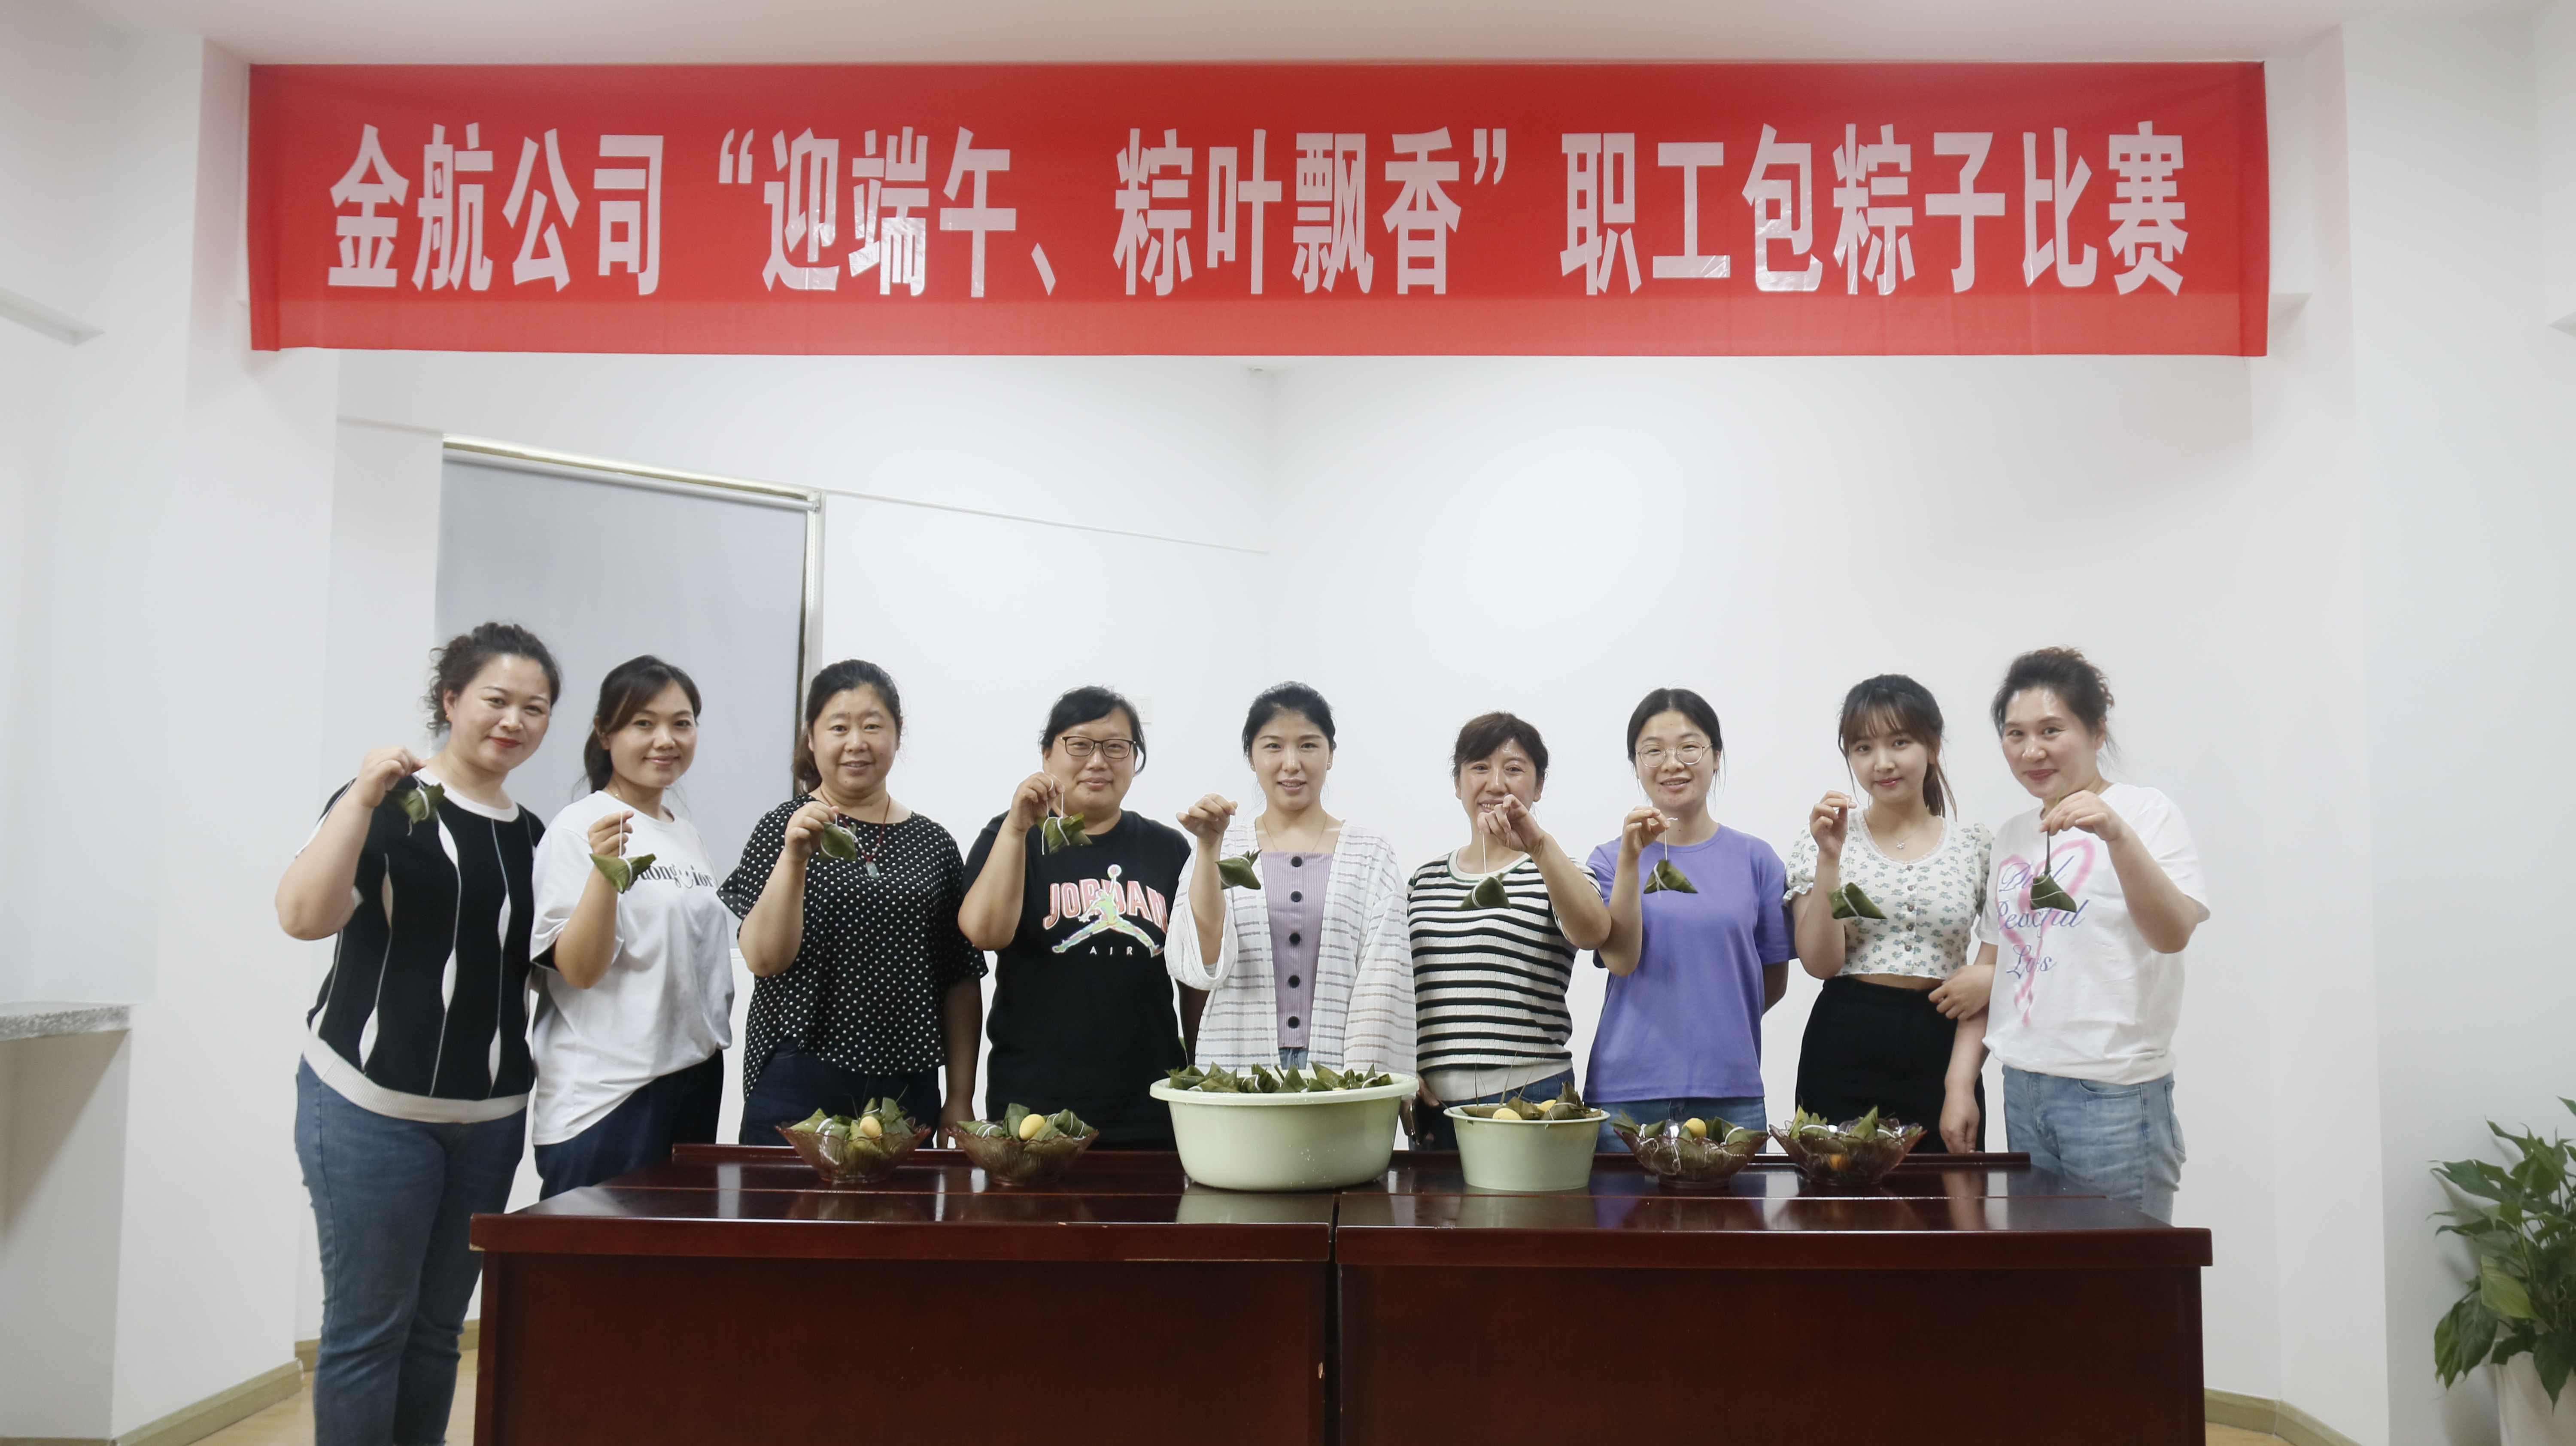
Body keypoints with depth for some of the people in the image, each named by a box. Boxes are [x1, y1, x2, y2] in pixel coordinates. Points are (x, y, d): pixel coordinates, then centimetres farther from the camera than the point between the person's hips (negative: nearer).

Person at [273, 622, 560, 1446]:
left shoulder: (532, 836, 12)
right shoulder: (390, 804, -5)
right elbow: (304, 915, -21)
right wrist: (364, 796, -25)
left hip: (490, 1116, 6)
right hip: (373, 1106, -5)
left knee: (438, 1329, 12)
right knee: (369, 1328, 0)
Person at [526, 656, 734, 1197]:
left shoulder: (689, 835, 13)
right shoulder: (580, 827, -9)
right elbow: (580, 969, -18)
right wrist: (605, 867, -28)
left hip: (695, 1081, 7)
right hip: (607, 1095, -7)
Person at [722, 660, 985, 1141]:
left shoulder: (933, 844, 7)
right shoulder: (787, 828, 0)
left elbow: (961, 982, 9)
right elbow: (764, 959, -9)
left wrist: (960, 1097, 6)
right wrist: (794, 856, -21)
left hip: (908, 1090, 3)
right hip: (798, 1085, -2)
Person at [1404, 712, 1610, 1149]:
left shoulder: (1554, 875, 3)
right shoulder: (1424, 882, 14)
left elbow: (1592, 933, -20)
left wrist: (1539, 845, -30)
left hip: (1532, 1098, -3)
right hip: (1433, 1103, 3)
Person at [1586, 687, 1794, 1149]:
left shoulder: (1755, 859, 5)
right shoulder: (1611, 858, 5)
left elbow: (1775, 979, 11)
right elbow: (1619, 959, -10)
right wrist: (1631, 857, -16)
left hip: (1730, 1092, 1)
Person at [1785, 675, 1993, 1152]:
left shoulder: (1976, 847, 5)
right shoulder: (1827, 841, 3)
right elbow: (1821, 963, -7)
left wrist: (1962, 1082, -7)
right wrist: (1829, 858, -15)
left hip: (1941, 1054, 1)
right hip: (1844, 1056, -1)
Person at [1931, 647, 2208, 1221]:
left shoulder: (2146, 812, -3)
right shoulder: (2012, 836, 15)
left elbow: (2173, 934, -18)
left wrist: (2116, 834, -29)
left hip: (2112, 1090, -6)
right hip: (2022, 1086, 6)